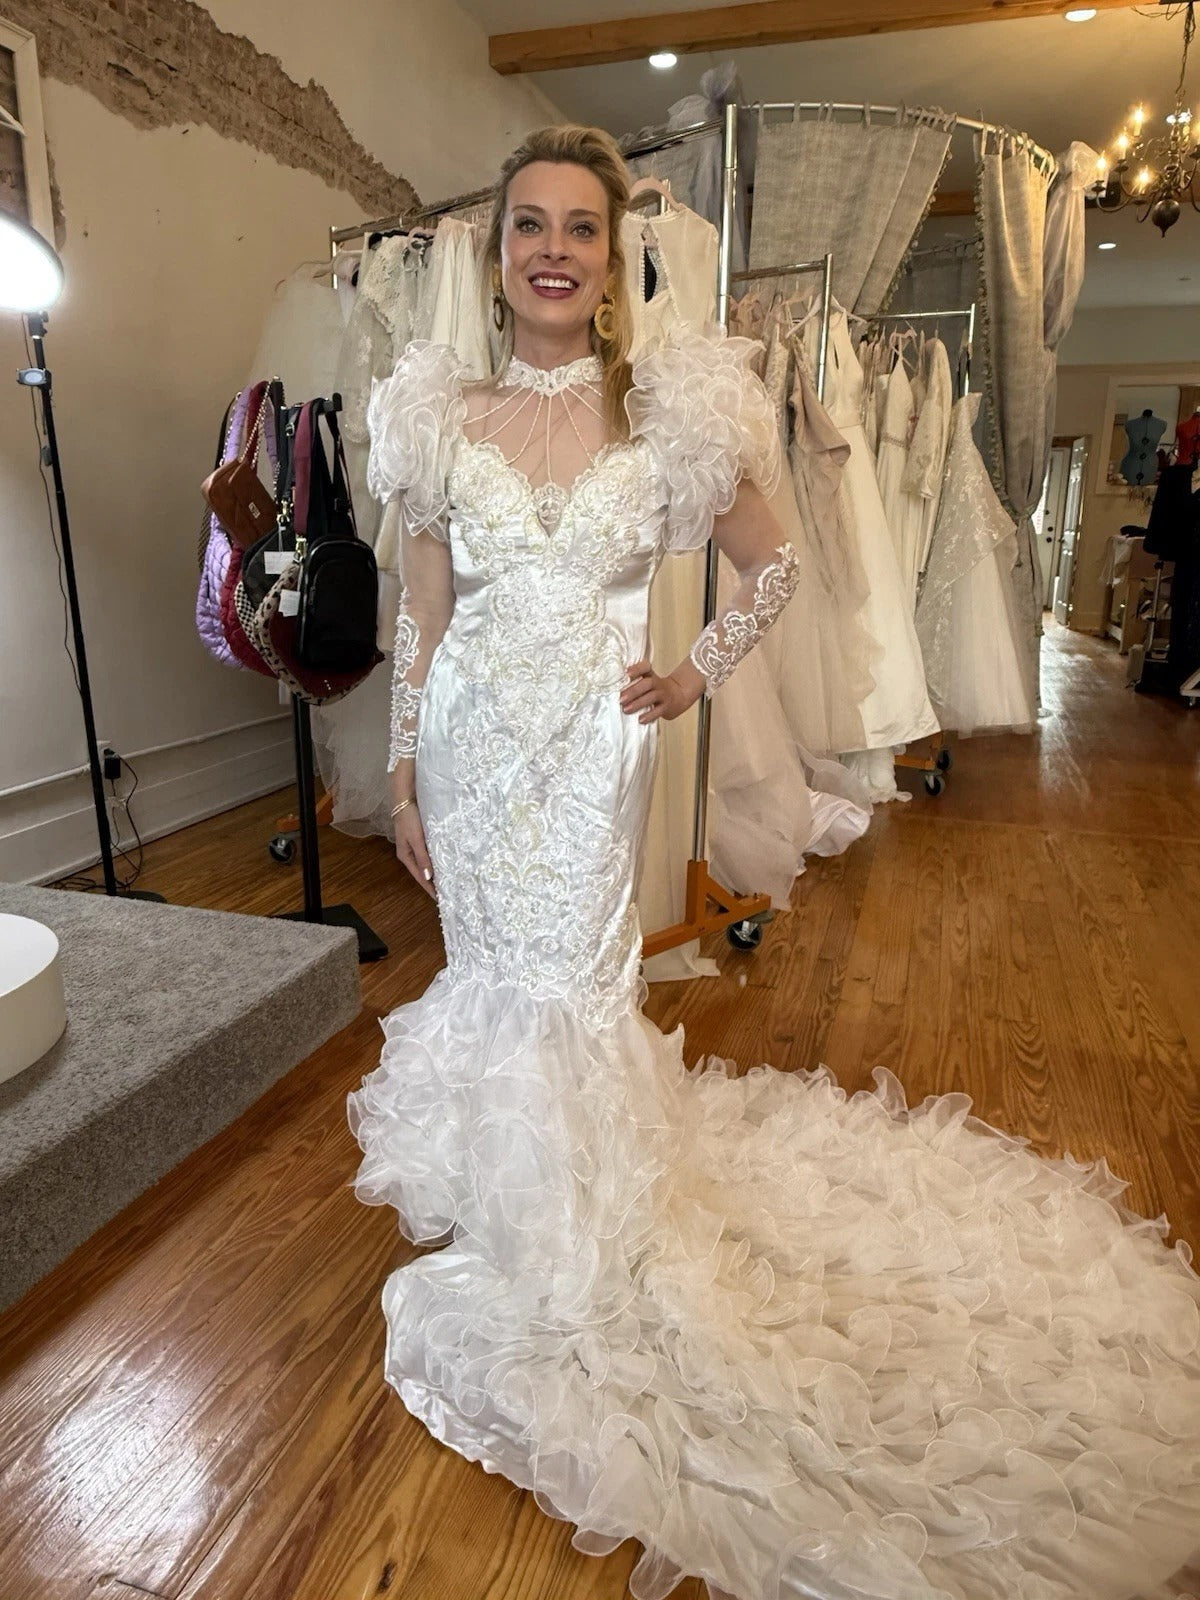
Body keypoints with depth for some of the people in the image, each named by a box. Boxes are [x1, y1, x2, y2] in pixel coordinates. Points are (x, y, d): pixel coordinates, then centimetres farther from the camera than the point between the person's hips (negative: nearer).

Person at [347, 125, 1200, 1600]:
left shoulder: (672, 408, -3)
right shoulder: (442, 418, 3)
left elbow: (773, 565, 8)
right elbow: (423, 621, 7)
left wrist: (698, 675, -3)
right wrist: (404, 774, 6)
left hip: (589, 751, -3)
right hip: (468, 745, 3)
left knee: (564, 987, 4)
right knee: (490, 975, 13)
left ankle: (570, 1269, 31)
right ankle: (509, 1204, 42)